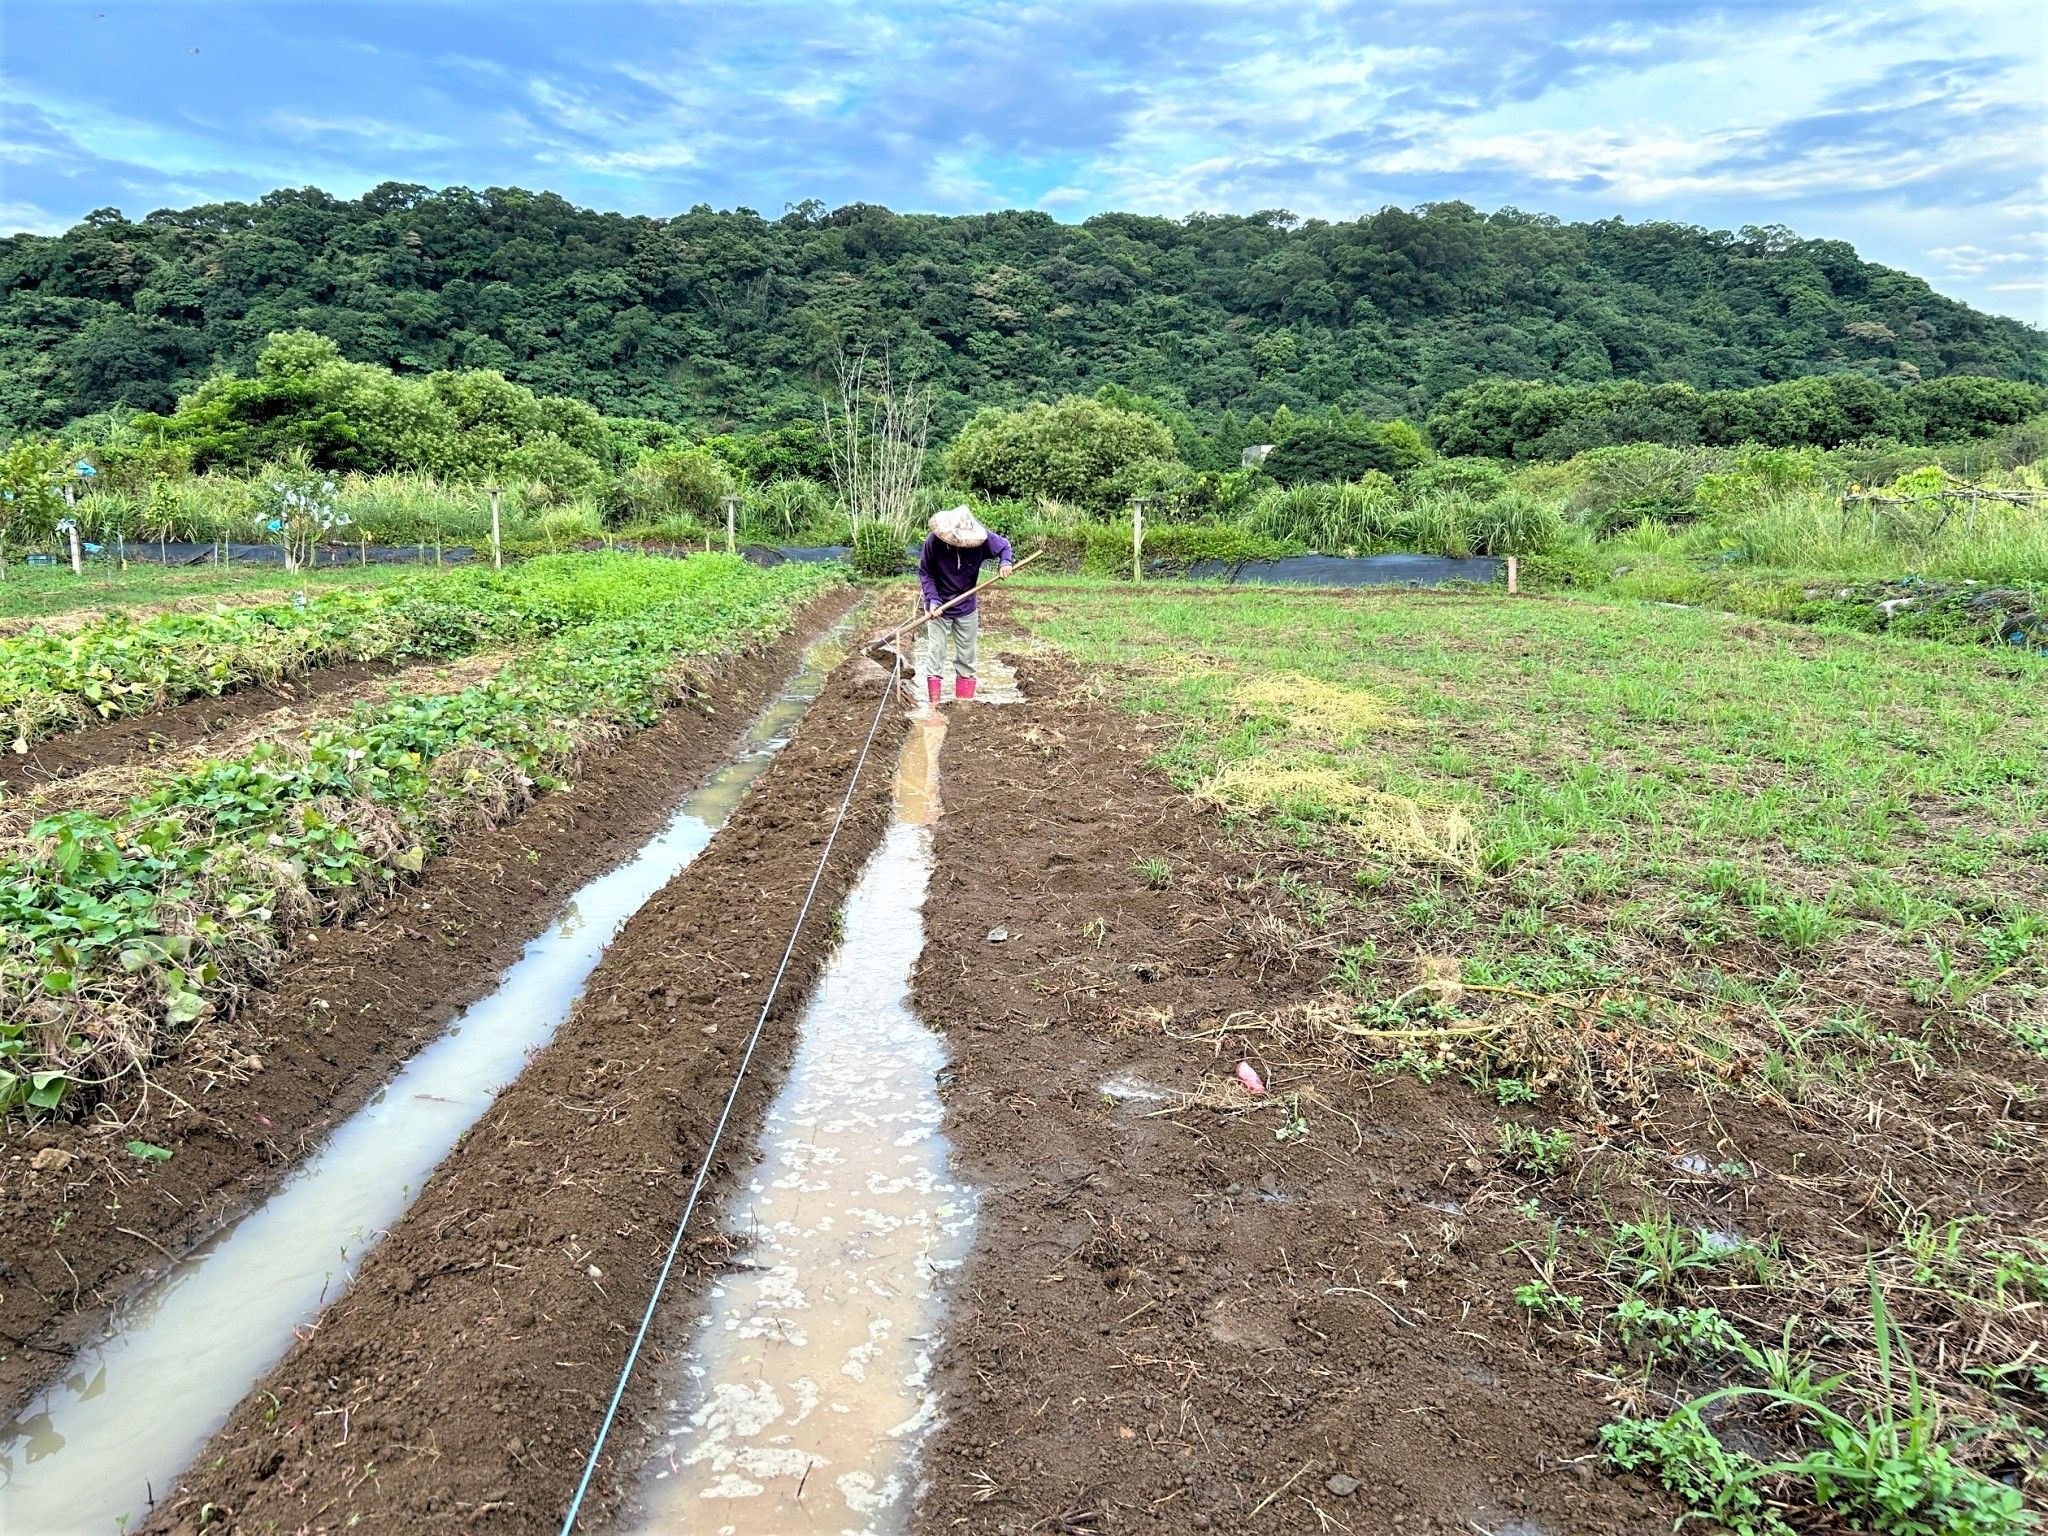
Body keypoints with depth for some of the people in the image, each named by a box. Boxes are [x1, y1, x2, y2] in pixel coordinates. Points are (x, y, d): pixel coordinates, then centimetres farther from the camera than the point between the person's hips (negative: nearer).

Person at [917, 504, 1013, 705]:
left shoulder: (981, 539, -19)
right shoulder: (933, 541, -23)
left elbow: (1004, 546, 0)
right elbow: (925, 573, -11)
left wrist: (1005, 561, -21)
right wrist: (932, 600, -22)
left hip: (967, 607, 2)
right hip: (939, 607, -2)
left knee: (966, 654, 10)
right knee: (935, 651, -3)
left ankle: (964, 698, 21)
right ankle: (933, 701, 2)